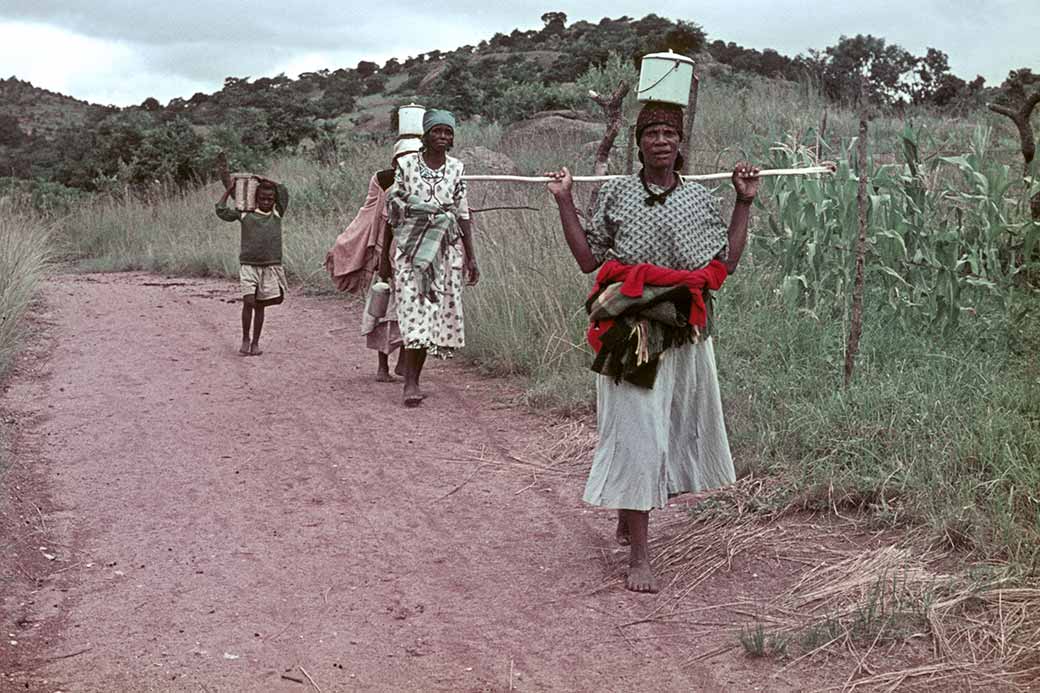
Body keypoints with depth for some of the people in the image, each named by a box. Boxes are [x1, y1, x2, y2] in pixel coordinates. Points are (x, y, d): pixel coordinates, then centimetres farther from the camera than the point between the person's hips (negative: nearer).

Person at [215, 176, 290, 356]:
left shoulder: (277, 214, 9)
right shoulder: (245, 214, 5)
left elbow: (283, 192, 6)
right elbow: (221, 211, 5)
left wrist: (266, 181, 11)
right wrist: (229, 190, 9)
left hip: (271, 266, 2)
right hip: (248, 265, -1)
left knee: (260, 305, 7)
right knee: (248, 302, -12)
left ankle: (255, 342, 15)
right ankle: (245, 339, 4)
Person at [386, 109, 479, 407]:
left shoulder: (456, 169, 6)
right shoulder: (406, 164, -1)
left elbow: (463, 215, 8)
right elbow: (393, 208, 5)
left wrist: (471, 257, 5)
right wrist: (385, 248, 6)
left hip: (445, 250, 3)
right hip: (410, 248, -3)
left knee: (437, 312, 3)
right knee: (415, 310, -12)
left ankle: (413, 379, 14)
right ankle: (410, 383, -13)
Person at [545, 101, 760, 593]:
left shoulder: (699, 199, 8)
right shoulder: (615, 193, 4)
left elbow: (726, 263, 6)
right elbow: (588, 259, 3)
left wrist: (745, 202, 7)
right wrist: (564, 202, 0)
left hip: (685, 330, 3)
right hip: (630, 327, -3)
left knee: (679, 428, 13)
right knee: (636, 433, -5)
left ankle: (629, 514, 39)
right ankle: (639, 557, 0)